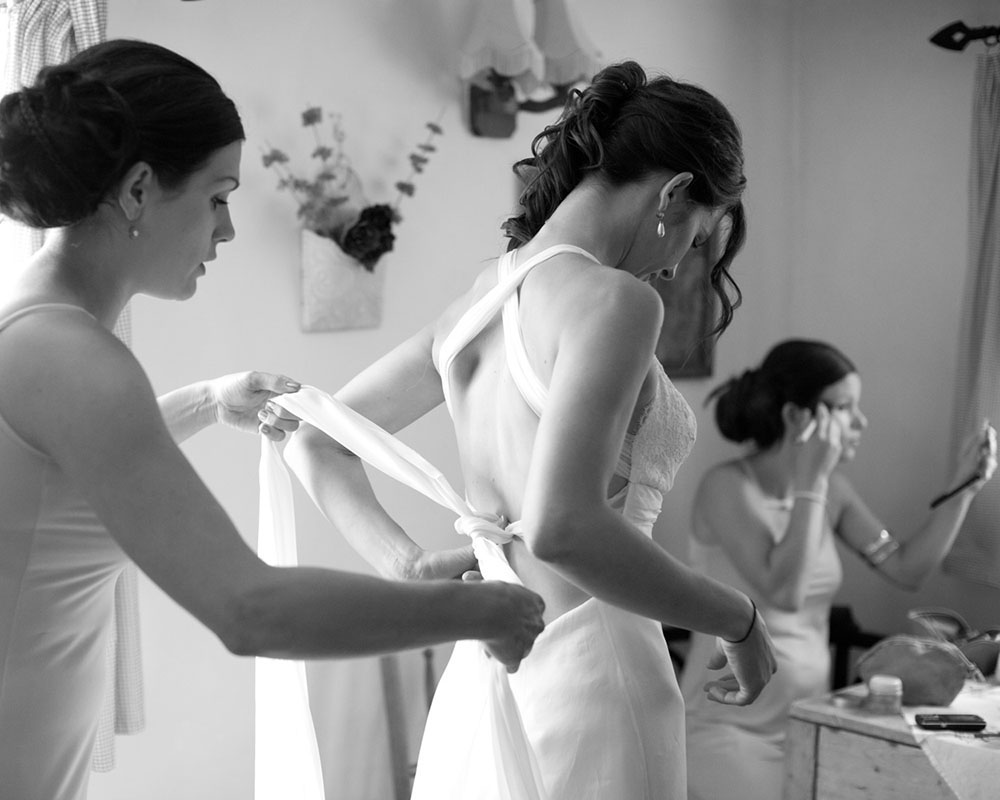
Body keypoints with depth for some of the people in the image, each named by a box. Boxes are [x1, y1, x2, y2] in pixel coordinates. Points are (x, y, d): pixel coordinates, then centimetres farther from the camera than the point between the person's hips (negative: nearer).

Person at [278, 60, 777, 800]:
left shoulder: (478, 301, 8)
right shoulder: (612, 300, -16)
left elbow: (315, 443, 15)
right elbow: (561, 526, -29)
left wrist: (406, 566, 3)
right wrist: (737, 619, -15)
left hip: (481, 683, 8)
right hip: (585, 679, -7)